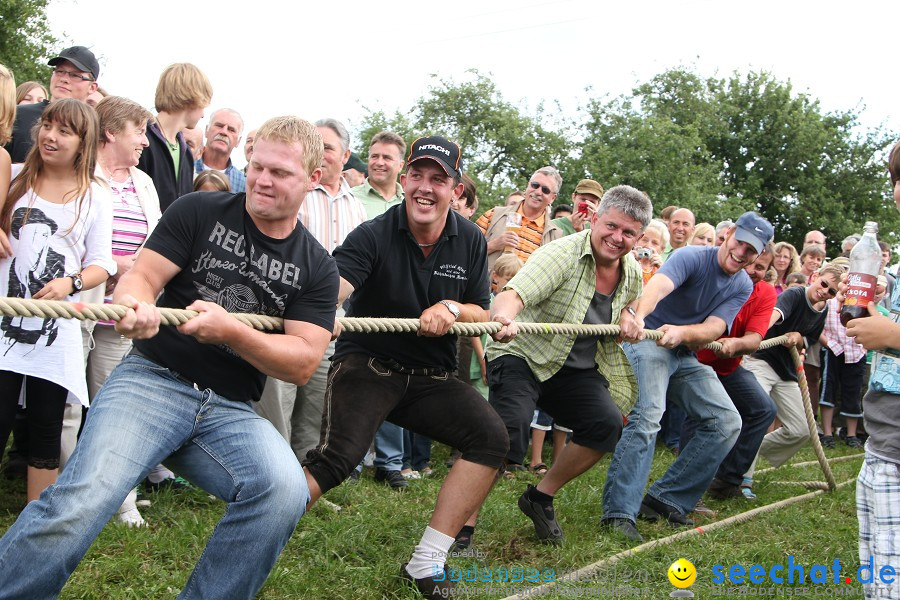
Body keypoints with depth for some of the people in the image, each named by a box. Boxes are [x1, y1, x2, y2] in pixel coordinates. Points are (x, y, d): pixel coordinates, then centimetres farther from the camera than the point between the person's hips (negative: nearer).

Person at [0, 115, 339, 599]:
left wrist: (229, 332, -16)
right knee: (80, 502, -27)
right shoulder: (199, 211, 5)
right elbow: (141, 276, 0)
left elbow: (302, 363, 0)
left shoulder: (316, 268, 8)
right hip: (154, 379, -2)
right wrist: (135, 303, -25)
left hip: (230, 410, 2)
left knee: (285, 489, -28)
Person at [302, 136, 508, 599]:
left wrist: (452, 309, -15)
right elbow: (332, 287, -29)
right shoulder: (374, 235, -12)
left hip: (431, 376, 5)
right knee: (337, 457, -27)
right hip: (366, 364, -4)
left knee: (492, 436, -16)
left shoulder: (470, 241, 3)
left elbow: (481, 314, 9)